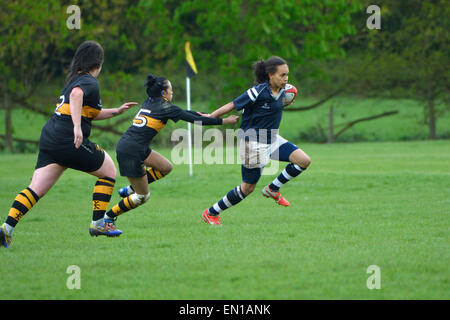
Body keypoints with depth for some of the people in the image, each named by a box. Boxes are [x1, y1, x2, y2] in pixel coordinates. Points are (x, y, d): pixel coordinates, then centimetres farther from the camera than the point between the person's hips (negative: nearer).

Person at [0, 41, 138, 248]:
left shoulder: (74, 79, 23)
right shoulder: (89, 82, -5)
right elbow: (76, 95, -29)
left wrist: (116, 111, 39)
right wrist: (77, 127, -34)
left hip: (49, 138, 8)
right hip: (69, 141, -8)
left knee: (36, 189, 1)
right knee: (109, 171, 11)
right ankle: (97, 223, 9)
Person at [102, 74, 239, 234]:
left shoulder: (150, 102, 14)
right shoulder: (165, 107, -9)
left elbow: (184, 112, 24)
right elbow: (194, 119, -6)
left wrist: (205, 114, 25)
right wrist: (224, 121, 1)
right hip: (131, 153, -9)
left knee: (166, 167, 17)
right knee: (142, 196, 3)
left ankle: (130, 189, 19)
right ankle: (108, 217, 9)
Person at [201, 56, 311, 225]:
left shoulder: (280, 91, 1)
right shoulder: (258, 92, -23)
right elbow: (232, 105, -14)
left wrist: (283, 101, 2)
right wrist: (210, 117, -5)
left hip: (272, 139, 8)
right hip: (254, 143, -8)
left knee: (304, 160, -7)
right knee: (248, 188, 0)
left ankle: (273, 189, 11)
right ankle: (211, 213, 18)